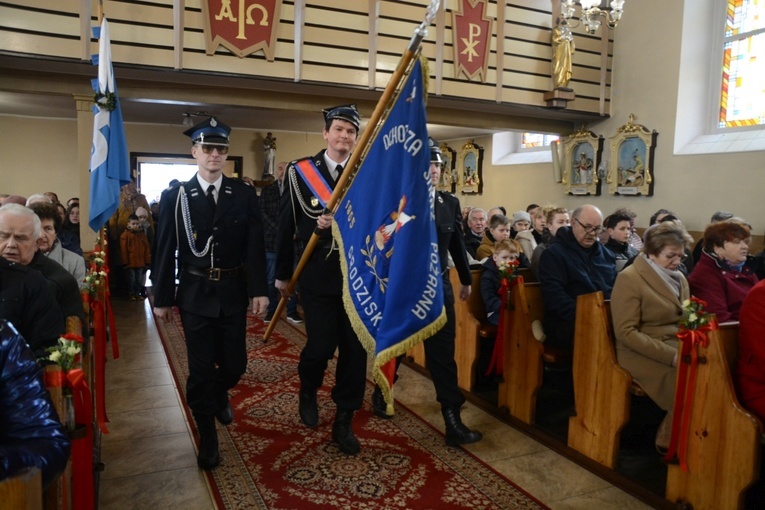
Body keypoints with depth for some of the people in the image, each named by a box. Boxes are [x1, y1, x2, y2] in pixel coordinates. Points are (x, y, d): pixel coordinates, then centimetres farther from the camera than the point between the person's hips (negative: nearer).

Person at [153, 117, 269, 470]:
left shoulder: (244, 195, 0)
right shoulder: (175, 195, -1)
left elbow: (255, 246, -3)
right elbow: (165, 251, 0)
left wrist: (259, 290, -9)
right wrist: (162, 298, 0)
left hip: (233, 293, 1)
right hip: (195, 295, -1)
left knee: (234, 363, 9)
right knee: (200, 369, 5)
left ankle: (219, 395, 46)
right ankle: (207, 438, 24)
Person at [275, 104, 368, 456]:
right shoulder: (300, 171, 1)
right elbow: (287, 226, 4)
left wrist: (339, 221, -23)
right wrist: (282, 274, 6)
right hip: (318, 273, -1)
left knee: (355, 347, 5)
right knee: (321, 345, -1)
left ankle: (344, 422, 23)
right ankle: (308, 393, 35)